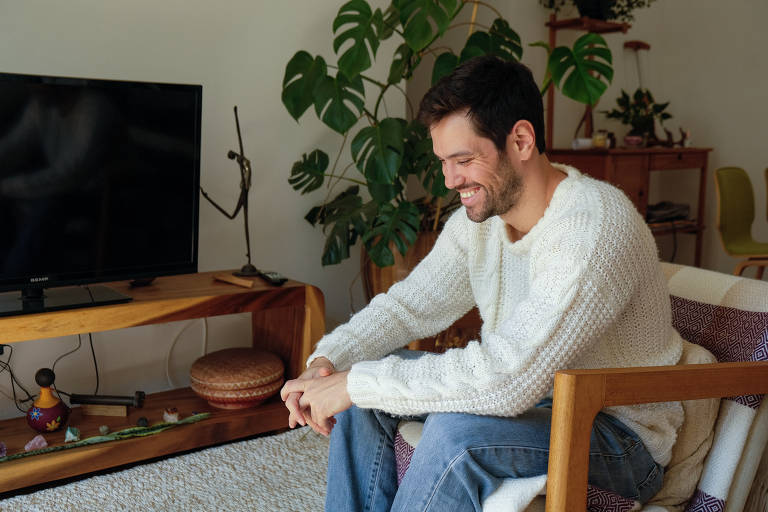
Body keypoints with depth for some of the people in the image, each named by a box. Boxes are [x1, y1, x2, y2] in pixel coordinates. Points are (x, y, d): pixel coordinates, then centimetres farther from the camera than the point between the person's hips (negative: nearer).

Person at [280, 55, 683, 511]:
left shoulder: (595, 224, -29)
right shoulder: (480, 218, -2)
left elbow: (507, 377, -36)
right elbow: (409, 305, 5)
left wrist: (356, 384, -29)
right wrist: (326, 362, -13)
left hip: (620, 430, -7)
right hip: (533, 395, 8)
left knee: (455, 431, -34)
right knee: (362, 371, -1)